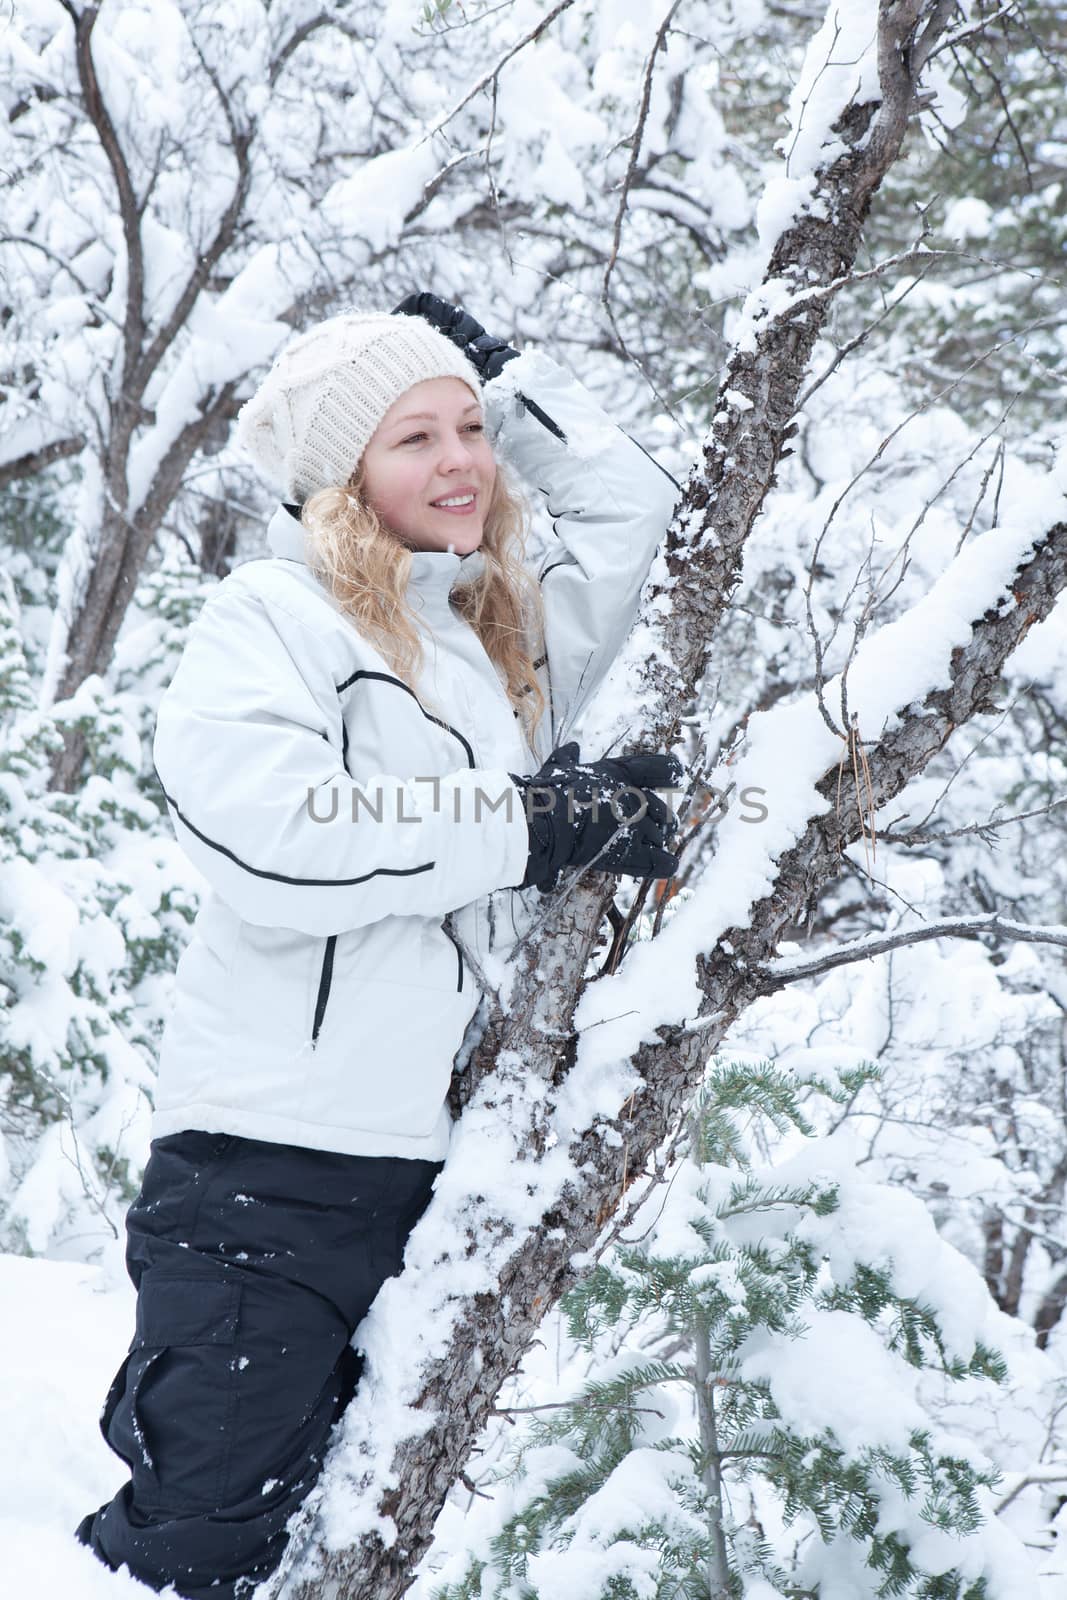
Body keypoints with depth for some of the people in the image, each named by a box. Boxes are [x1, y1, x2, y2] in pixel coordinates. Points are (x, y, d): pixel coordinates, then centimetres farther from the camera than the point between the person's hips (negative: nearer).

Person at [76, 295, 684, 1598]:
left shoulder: (515, 636, 18)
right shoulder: (273, 615, -2)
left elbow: (632, 501, 31)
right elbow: (274, 837, -18)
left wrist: (495, 370, 24)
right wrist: (534, 822, -14)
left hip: (452, 1164, 6)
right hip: (276, 1158, -6)